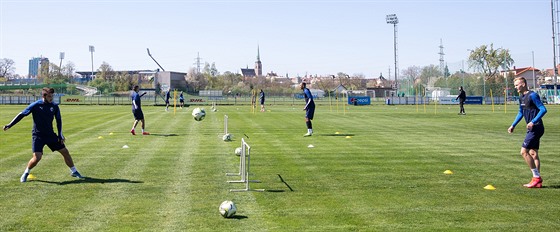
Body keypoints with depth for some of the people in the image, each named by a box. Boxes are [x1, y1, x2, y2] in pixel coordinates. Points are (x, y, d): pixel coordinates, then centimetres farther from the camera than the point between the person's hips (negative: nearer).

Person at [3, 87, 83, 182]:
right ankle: (26, 173, 11)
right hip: (38, 135, -4)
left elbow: (58, 120, 10)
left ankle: (74, 171, 23)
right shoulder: (35, 105, -11)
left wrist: (60, 135, 3)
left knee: (65, 152, 4)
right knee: (37, 158, -17)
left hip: (50, 135, 4)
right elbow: (22, 114, -6)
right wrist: (10, 125, -9)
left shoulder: (54, 106, -1)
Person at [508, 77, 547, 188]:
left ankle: (537, 177, -5)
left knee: (524, 151, -12)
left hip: (536, 128, -10)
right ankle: (537, 180, 14)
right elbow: (521, 113, 26)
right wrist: (513, 125, 21)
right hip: (532, 129, 10)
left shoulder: (532, 95, -15)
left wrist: (533, 122, -27)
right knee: (533, 153, 11)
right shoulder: (521, 97, 14)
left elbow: (543, 109, -20)